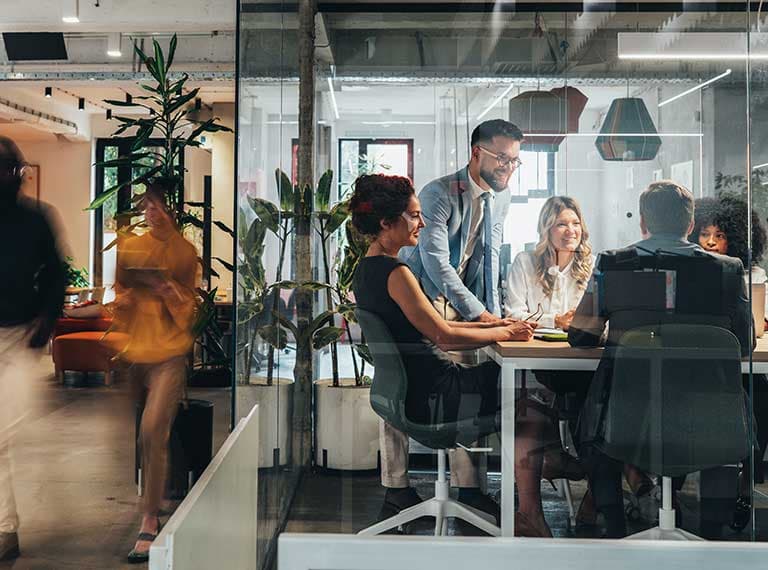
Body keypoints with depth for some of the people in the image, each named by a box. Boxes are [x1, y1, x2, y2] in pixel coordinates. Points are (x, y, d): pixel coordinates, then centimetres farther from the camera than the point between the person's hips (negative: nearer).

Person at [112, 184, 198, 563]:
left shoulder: (185, 251, 3)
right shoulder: (129, 248, 12)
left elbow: (189, 306, 1)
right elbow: (118, 299, 16)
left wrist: (164, 285, -17)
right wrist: (132, 289, -6)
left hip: (169, 354, -4)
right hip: (134, 353, 4)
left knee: (152, 431, -15)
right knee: (146, 435, 9)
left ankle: (149, 522, -10)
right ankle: (151, 509, 25)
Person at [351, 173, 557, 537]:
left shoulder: (367, 269, 12)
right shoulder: (395, 273, -20)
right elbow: (442, 334, -19)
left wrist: (493, 325, 12)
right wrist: (503, 333, -5)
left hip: (414, 387, 10)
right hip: (430, 396, -10)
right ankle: (529, 516, 6)